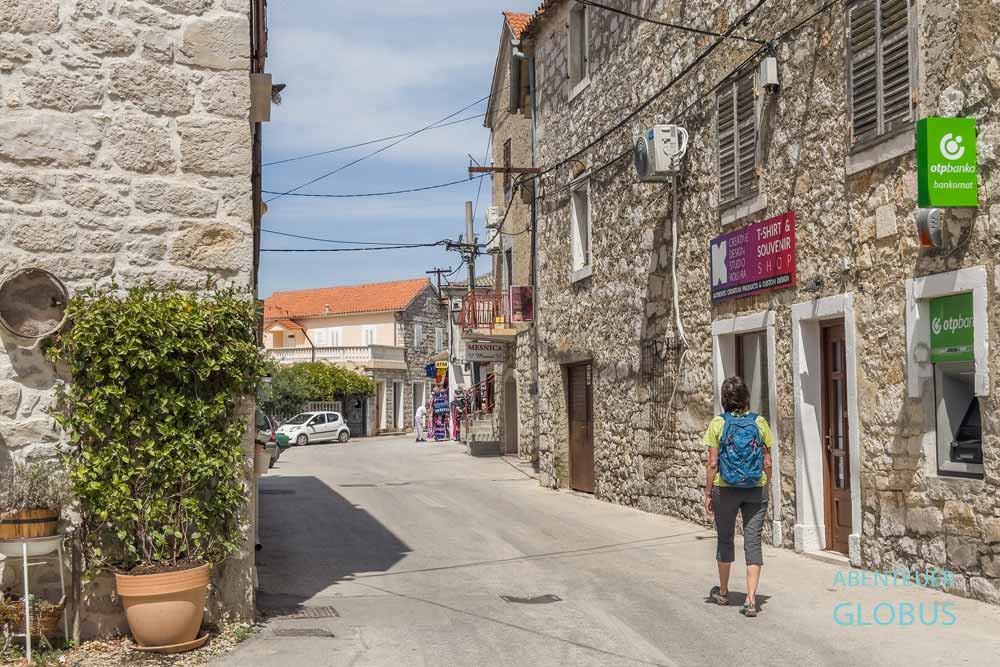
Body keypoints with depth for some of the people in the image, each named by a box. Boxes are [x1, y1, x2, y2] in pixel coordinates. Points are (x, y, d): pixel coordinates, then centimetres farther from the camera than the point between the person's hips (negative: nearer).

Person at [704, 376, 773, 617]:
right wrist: (764, 487, 13)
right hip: (756, 489, 1)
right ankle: (751, 599, -4)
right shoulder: (759, 422, -3)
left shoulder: (718, 424, -8)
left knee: (725, 538, 16)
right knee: (753, 541, 4)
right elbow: (767, 463, -1)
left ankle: (723, 592, 32)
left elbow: (712, 463, -9)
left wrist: (708, 493, -1)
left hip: (725, 489, -1)